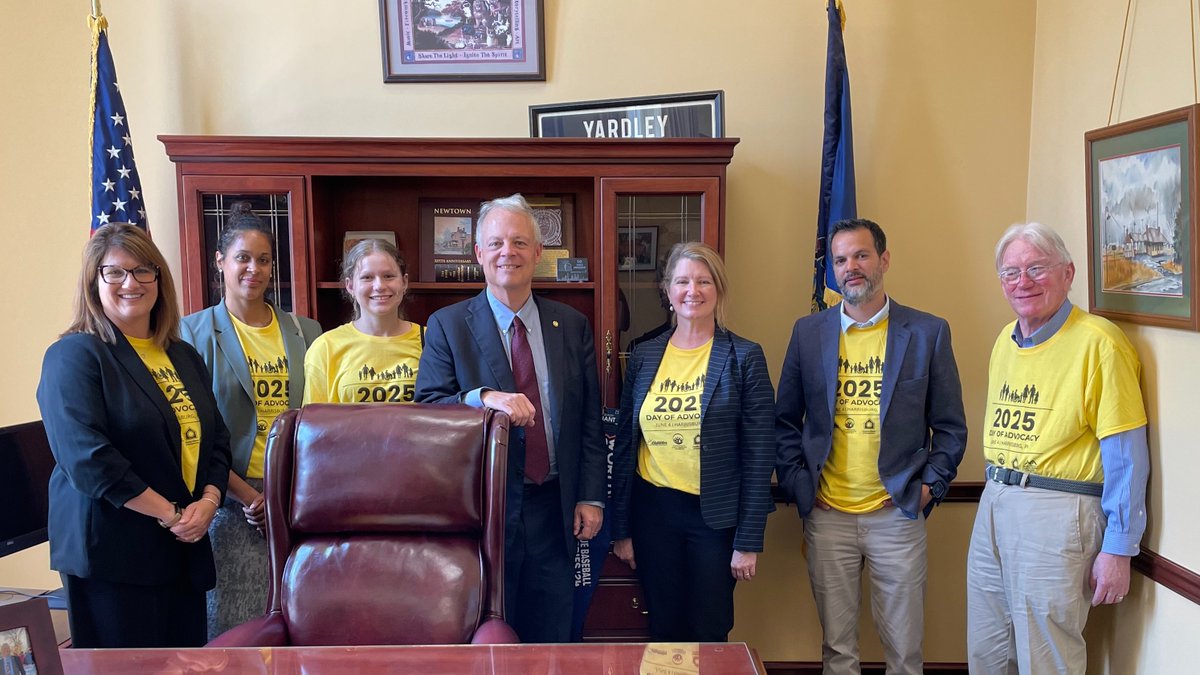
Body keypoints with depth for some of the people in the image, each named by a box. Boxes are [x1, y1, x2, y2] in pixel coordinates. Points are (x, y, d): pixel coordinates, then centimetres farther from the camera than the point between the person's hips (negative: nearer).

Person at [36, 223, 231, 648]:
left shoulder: (184, 357, 14)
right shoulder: (74, 356, -7)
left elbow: (216, 439, 14)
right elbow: (88, 458, -17)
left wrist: (208, 501, -4)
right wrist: (170, 514, -16)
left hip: (186, 548, 6)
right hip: (111, 555, -6)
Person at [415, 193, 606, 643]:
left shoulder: (572, 326, 6)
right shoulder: (447, 325, -2)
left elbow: (589, 420, 6)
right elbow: (427, 407, -9)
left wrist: (591, 497, 0)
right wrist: (483, 398, -27)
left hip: (553, 507, 3)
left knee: (551, 637, 14)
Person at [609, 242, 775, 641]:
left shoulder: (744, 357, -6)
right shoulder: (644, 358, 3)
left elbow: (759, 455, -7)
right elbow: (625, 445, 7)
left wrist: (748, 542, -9)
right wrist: (621, 530, 7)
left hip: (716, 514, -3)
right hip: (653, 509, 3)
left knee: (709, 636, 10)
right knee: (664, 632, 15)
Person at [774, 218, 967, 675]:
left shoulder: (928, 332, -1)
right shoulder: (808, 332, 4)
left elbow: (950, 427, 4)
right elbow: (786, 421, 8)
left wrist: (930, 486, -6)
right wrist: (797, 484, -1)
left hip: (898, 513, -1)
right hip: (827, 514, 1)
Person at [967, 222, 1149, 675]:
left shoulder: (1098, 342, -12)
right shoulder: (1005, 340, 11)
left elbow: (1126, 456, -14)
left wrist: (1118, 550, -14)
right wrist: (996, 492, 16)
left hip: (1057, 513, -7)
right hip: (993, 505, 7)